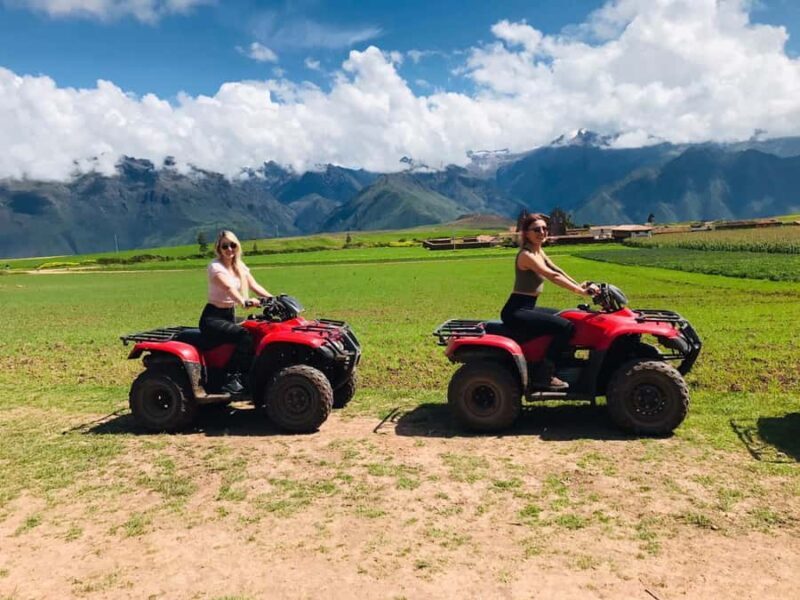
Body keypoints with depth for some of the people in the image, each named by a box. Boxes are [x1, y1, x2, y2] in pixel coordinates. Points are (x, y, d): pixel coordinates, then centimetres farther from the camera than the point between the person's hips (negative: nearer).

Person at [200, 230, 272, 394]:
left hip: (230, 315, 7)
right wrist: (244, 302, -50)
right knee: (244, 335, -30)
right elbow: (228, 288, -32)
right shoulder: (215, 266, -13)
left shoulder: (239, 266, 9)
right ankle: (232, 379, -24)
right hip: (212, 317, -6)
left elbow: (254, 285, 0)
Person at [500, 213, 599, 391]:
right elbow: (553, 276, -25)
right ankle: (544, 376, -15)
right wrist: (581, 291, -28)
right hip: (516, 312, -11)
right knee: (565, 326, -22)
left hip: (527, 308, 11)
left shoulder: (539, 251, 12)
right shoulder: (526, 255, -17)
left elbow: (557, 270, 18)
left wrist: (579, 285, 10)